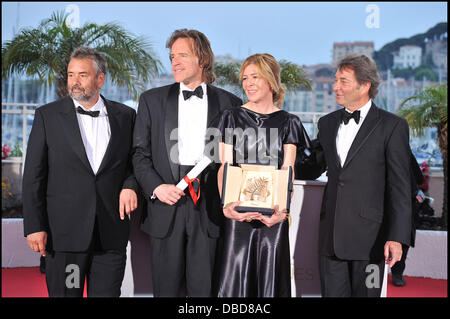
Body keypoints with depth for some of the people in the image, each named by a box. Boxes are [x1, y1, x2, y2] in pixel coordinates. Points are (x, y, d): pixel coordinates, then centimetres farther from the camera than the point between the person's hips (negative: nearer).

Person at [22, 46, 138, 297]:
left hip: (111, 235, 2)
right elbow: (34, 176, 1)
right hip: (64, 232, -1)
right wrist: (34, 227, -5)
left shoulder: (125, 116, 7)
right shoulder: (48, 116, 2)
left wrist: (130, 185, -7)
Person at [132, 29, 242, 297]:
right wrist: (156, 187, -8)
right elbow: (140, 153, 8)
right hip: (166, 208, 1)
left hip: (209, 209, -1)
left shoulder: (229, 103, 7)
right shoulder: (152, 100, 10)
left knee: (204, 288, 4)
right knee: (166, 288, 7)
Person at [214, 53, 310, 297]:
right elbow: (224, 167, 0)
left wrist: (282, 209, -19)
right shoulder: (232, 118, 7)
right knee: (233, 280, -2)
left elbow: (288, 172, -1)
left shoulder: (287, 123, 7)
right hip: (238, 214, 0)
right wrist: (226, 205, -18)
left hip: (273, 214, 0)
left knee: (271, 280, 3)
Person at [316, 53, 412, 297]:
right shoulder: (327, 123, 13)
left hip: (368, 236, -4)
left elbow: (400, 187, -7)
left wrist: (397, 237, -13)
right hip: (331, 235, 5)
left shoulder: (392, 126, -4)